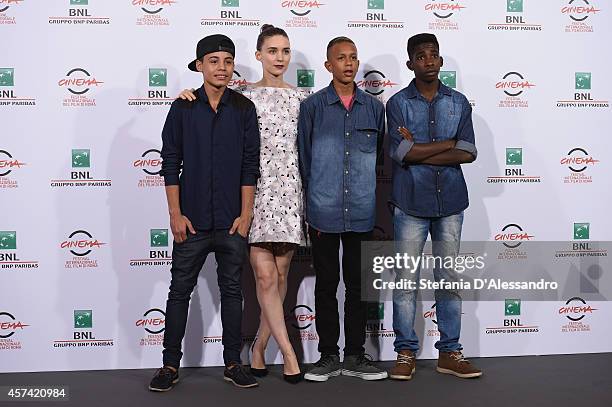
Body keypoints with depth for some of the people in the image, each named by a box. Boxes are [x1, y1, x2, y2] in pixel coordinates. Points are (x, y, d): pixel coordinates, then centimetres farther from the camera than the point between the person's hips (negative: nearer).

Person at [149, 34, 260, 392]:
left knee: (232, 289, 9)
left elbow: (250, 165, 1)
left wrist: (245, 214, -4)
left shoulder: (244, 109, 3)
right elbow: (171, 164, 1)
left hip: (232, 220, 1)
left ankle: (233, 362, 20)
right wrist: (176, 213, -5)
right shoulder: (183, 108, 2)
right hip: (192, 219, 0)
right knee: (180, 289, 5)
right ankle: (171, 364, 16)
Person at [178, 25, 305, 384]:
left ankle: (260, 347, 20)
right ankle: (288, 351, 4)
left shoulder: (302, 97, 11)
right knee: (265, 275, -7)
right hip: (253, 191, -2)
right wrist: (190, 96, -6)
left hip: (290, 192, 2)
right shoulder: (243, 94, 6)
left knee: (280, 274, 5)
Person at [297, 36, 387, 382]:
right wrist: (311, 206, 4)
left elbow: (380, 157, 13)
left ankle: (355, 355, 20)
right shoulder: (312, 106, 2)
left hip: (363, 214, 2)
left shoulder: (374, 107, 8)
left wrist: (378, 205, 10)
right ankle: (329, 356, 18)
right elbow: (304, 160, 5)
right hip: (324, 212, -2)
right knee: (327, 285, 7)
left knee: (359, 285, 9)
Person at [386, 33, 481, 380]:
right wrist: (449, 143, -6)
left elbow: (468, 153, -2)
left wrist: (419, 152, -10)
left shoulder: (459, 102, 9)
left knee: (449, 278, 8)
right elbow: (401, 152, -13)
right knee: (406, 279, 1)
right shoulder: (398, 103, 2)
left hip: (450, 202, 3)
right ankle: (406, 352, 13)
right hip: (411, 203, -2)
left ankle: (450, 352, 18)